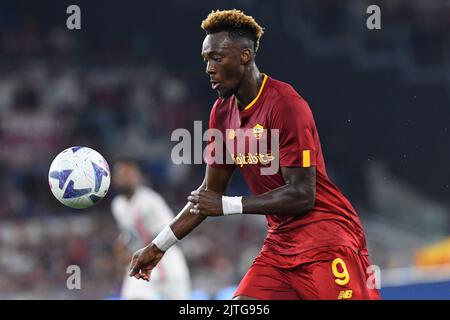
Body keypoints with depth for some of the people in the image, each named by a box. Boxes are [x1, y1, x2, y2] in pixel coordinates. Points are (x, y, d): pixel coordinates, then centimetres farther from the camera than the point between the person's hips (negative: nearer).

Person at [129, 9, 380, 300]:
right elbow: (210, 193, 18)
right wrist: (159, 246, 16)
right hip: (281, 241, 7)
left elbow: (302, 195, -19)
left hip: (327, 237, -7)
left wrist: (228, 206, -17)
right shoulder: (223, 112, 9)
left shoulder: (286, 106, -16)